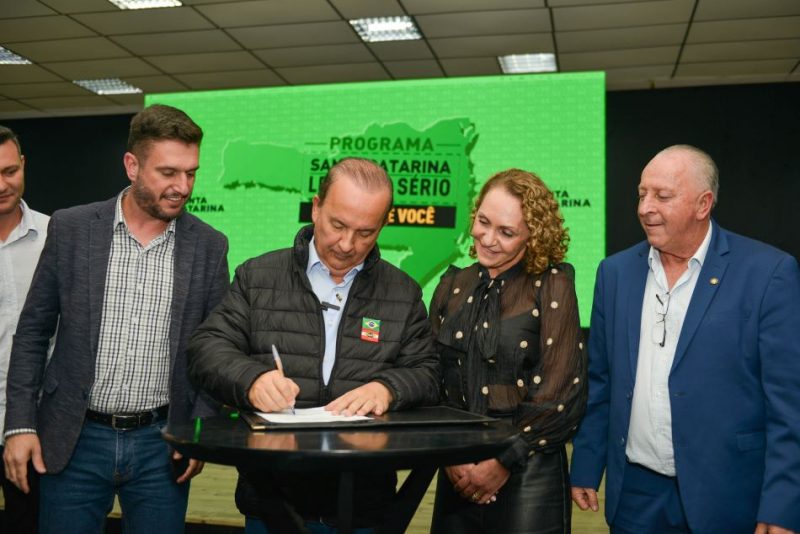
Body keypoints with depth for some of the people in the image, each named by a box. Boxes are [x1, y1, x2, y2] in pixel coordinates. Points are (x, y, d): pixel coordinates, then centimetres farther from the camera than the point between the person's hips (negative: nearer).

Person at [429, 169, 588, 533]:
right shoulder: (453, 286, 5)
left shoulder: (551, 287, -8)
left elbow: (563, 394, -12)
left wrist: (504, 462, -11)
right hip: (458, 475, 4)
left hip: (528, 474, -4)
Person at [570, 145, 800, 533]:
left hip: (724, 500, -3)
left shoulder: (768, 272, -10)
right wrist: (585, 470, 8)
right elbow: (599, 383, 9)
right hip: (634, 496, 4)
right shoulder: (616, 272, 3)